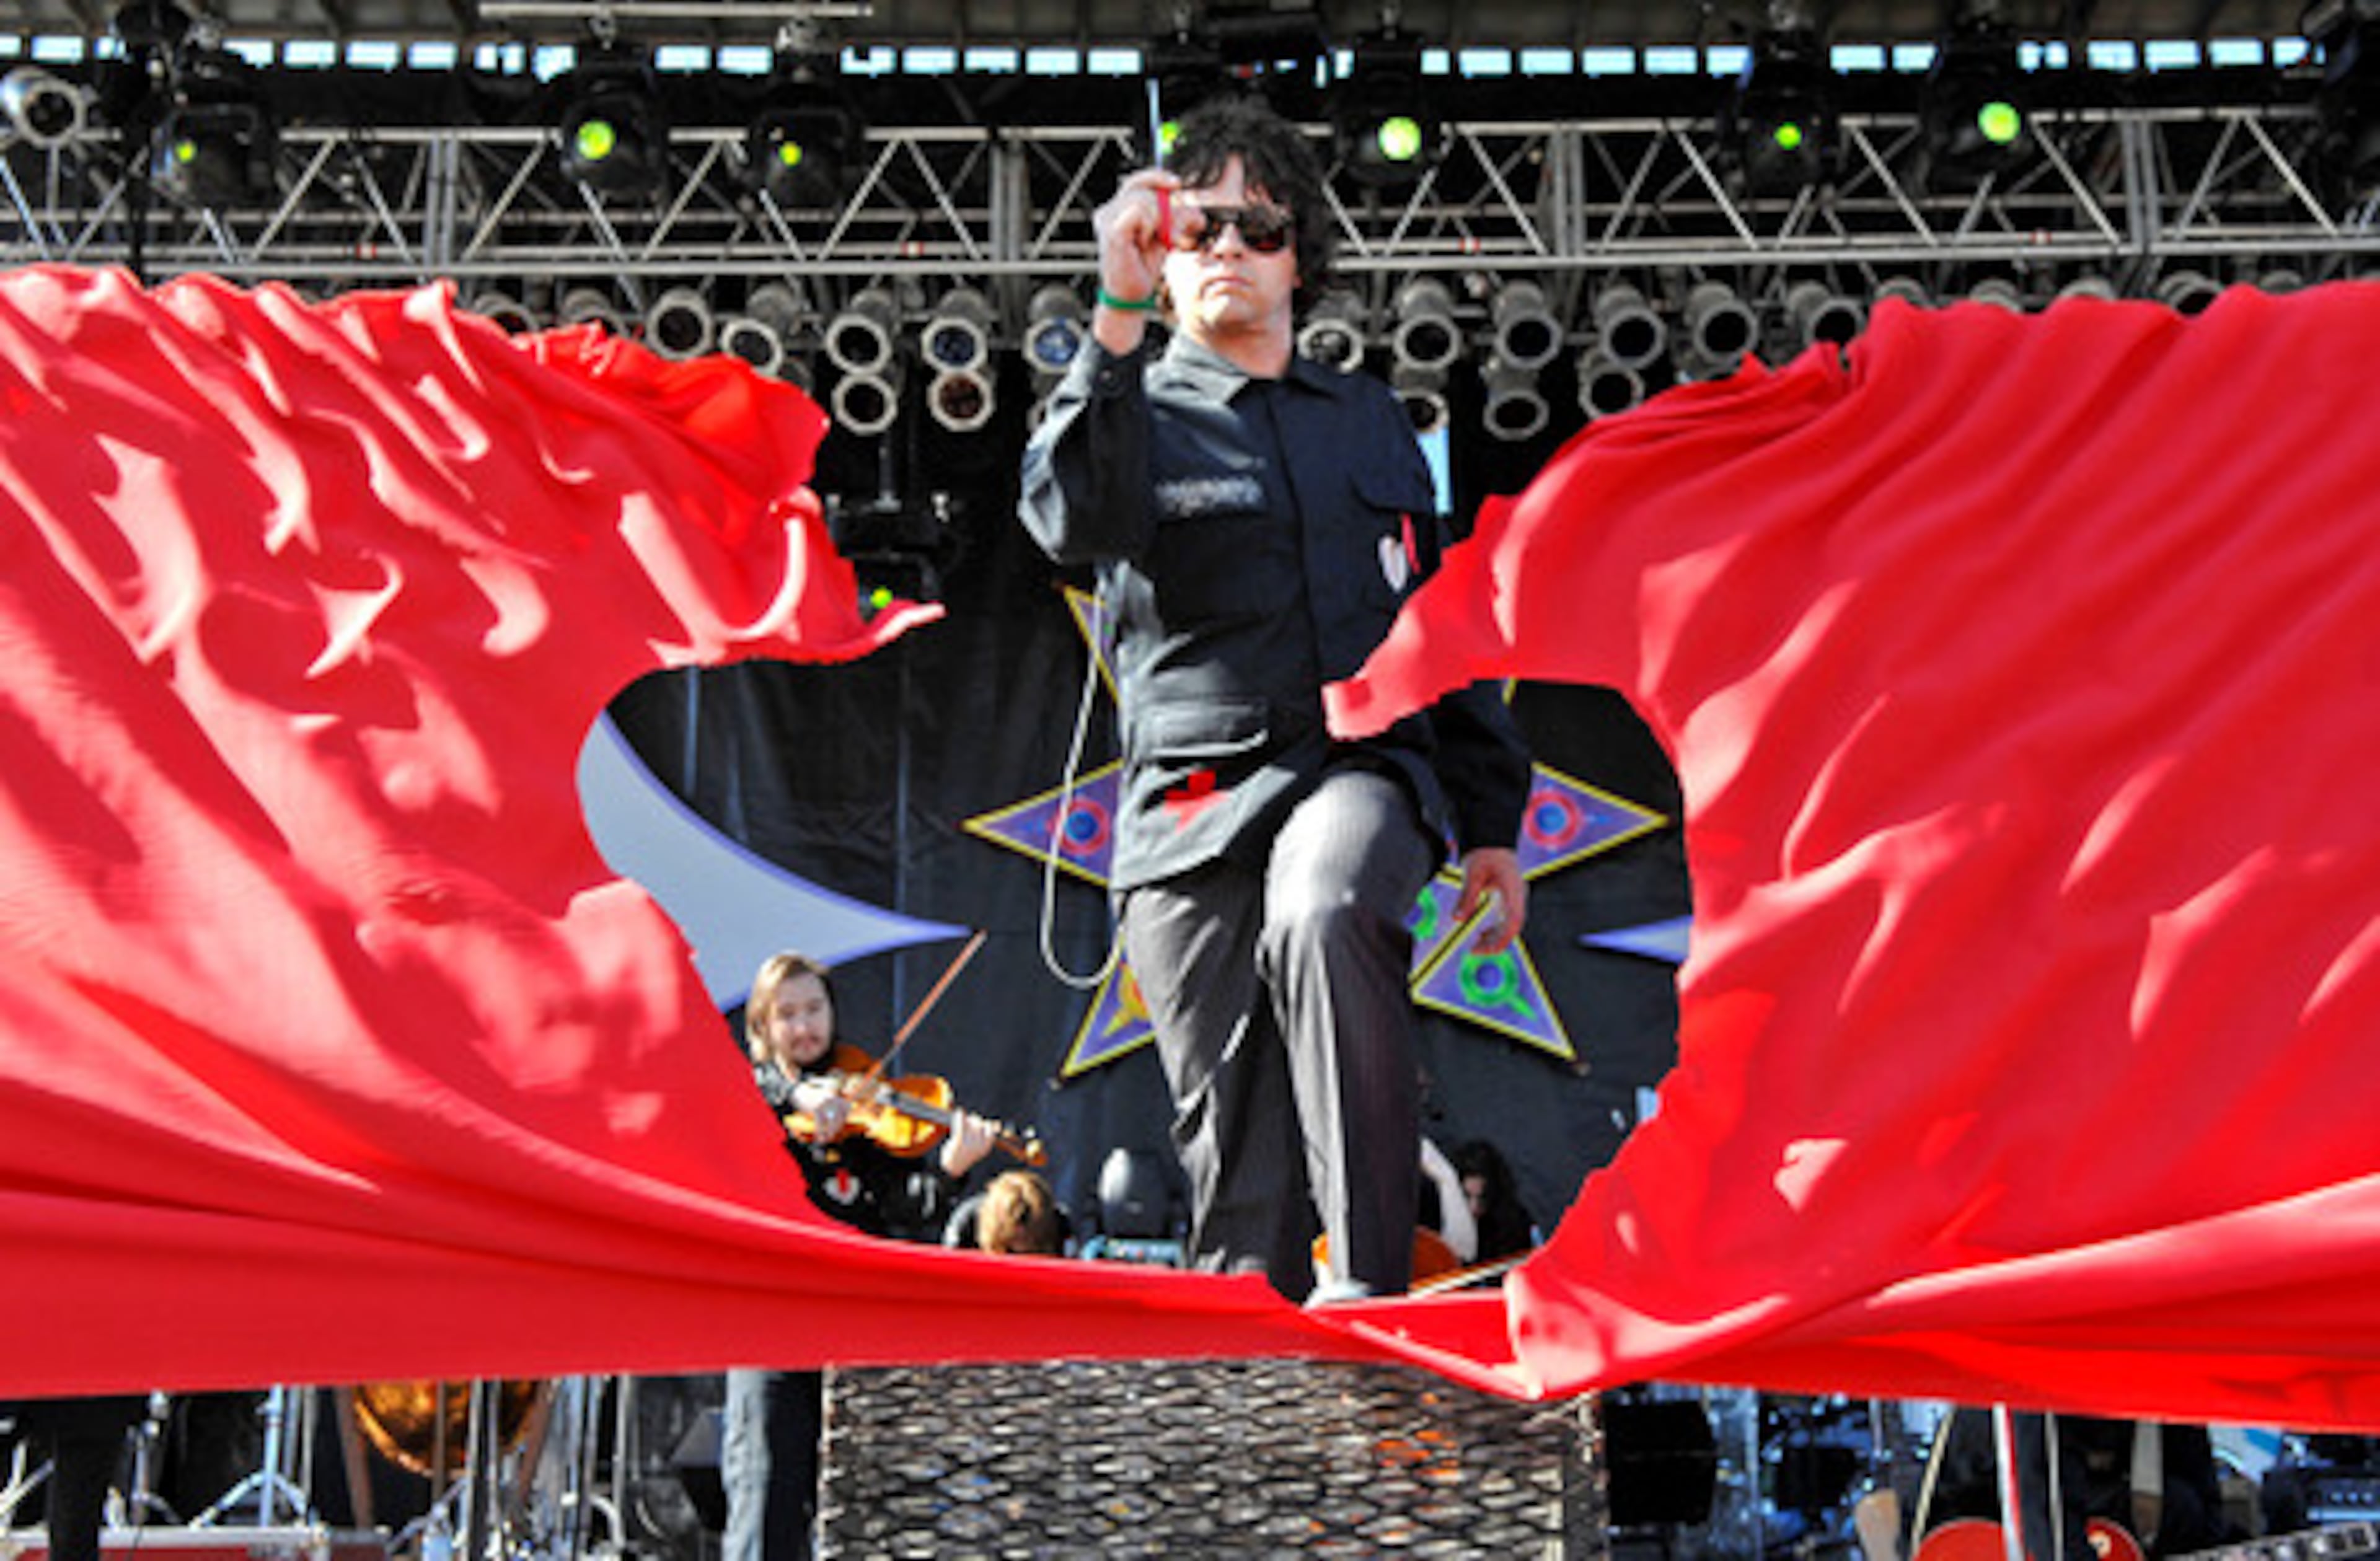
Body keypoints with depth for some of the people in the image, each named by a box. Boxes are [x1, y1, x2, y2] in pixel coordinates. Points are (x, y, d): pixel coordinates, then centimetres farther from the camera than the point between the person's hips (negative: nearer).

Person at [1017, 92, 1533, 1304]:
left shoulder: (1370, 419, 21)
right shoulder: (1137, 410, 10)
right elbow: (1073, 520, -15)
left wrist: (1491, 821, 18)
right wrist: (1118, 312, -21)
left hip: (1362, 767, 1)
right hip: (1194, 800, 0)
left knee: (1319, 918, -34)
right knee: (1233, 1154, -1)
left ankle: (1372, 1283, -30)